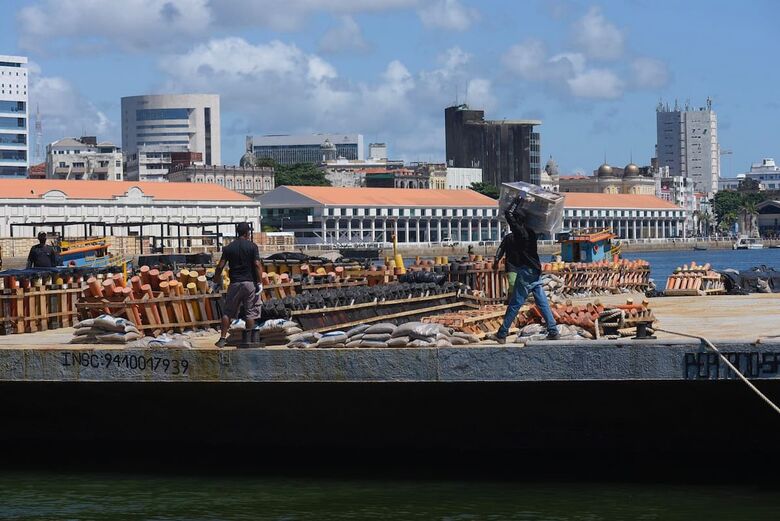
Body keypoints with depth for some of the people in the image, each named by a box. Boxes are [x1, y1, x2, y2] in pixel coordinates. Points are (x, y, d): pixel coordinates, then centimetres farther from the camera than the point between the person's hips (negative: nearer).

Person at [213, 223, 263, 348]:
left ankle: (222, 338, 4)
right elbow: (257, 265, -10)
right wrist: (260, 283, -7)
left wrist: (216, 280, 16)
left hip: (235, 283, 2)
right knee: (250, 313, 4)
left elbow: (220, 266, 1)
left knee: (227, 312, 9)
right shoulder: (252, 246, -3)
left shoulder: (228, 248, 4)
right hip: (250, 282, -2)